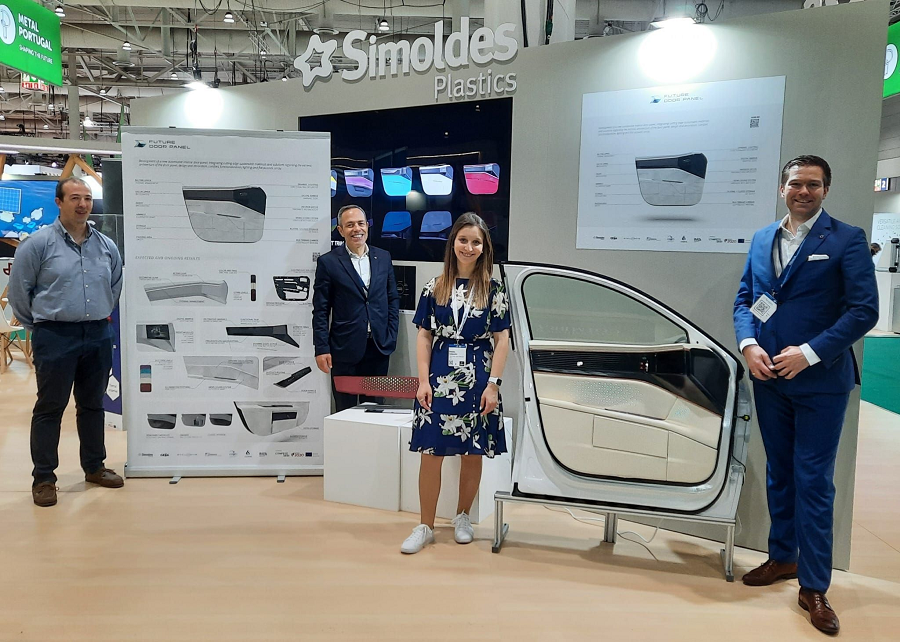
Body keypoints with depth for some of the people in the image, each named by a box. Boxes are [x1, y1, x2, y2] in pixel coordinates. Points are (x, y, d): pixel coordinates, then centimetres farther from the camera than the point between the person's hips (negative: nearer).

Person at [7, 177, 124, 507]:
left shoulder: (106, 245, 7)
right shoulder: (39, 243, -7)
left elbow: (115, 285, 22)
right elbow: (19, 289, -1)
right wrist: (37, 324, 4)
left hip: (98, 335, 5)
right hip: (55, 337, -4)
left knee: (93, 405, 14)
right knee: (50, 408, 3)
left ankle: (94, 467, 27)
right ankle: (43, 478, 13)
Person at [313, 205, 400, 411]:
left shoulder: (383, 257, 8)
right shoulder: (328, 262, -3)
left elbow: (393, 300, 11)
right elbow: (320, 310, -4)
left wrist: (391, 338, 4)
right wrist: (322, 349, -8)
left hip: (380, 348, 3)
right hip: (345, 349, -3)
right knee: (345, 411, 6)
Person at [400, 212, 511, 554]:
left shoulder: (493, 290, 2)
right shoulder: (435, 288, 5)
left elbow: (502, 340, 0)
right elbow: (424, 337, 4)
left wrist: (492, 384, -7)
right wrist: (423, 381, -4)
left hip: (477, 379, 0)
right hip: (438, 379, 0)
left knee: (473, 453, 9)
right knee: (430, 452, 0)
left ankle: (462, 516, 29)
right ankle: (426, 526, 13)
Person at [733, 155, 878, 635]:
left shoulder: (846, 240, -6)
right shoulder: (762, 240, 9)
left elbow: (864, 310, -11)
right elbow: (744, 300, 10)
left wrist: (808, 353, -18)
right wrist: (748, 344, -8)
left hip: (820, 381, -5)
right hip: (768, 378, 5)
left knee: (813, 482, 1)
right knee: (779, 473, 16)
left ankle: (813, 587, 13)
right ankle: (782, 557, 33)